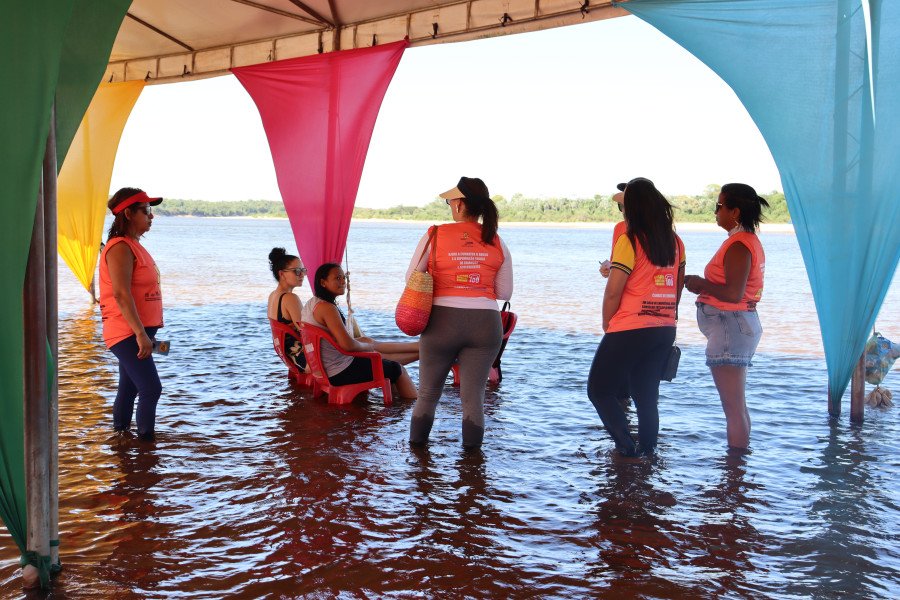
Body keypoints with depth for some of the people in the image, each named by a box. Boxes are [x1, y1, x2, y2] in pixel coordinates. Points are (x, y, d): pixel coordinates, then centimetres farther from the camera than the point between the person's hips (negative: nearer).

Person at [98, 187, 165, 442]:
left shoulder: (133, 245, 16)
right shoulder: (120, 247, -14)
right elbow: (121, 294, -23)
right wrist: (141, 333, -28)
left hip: (137, 332, 10)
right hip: (127, 333, -10)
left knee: (129, 389, 15)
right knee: (151, 389, -13)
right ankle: (146, 441, -8)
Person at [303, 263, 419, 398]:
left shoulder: (312, 303, 7)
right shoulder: (326, 307, -24)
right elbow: (348, 345, -30)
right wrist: (367, 346, -10)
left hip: (325, 369, 10)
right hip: (340, 373, -10)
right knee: (397, 369, 6)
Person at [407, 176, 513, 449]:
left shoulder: (435, 236, -3)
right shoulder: (496, 242, 3)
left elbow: (411, 278, 4)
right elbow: (505, 293, 7)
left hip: (443, 320, -1)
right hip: (485, 323, 1)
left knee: (428, 393, 15)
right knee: (474, 396, 8)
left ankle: (416, 449, 25)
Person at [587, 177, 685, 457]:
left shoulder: (630, 240, -13)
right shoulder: (675, 242, 7)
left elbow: (613, 291, -14)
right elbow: (678, 287, 13)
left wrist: (606, 325, -1)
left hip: (630, 330, -7)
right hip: (665, 330, 7)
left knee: (599, 389, 6)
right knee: (647, 394, 15)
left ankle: (626, 445, -2)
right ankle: (647, 448, 13)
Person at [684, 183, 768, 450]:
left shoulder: (738, 245, -18)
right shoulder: (750, 241, 14)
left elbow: (734, 293, -27)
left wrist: (702, 285, -12)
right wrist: (704, 284, 11)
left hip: (729, 327, -11)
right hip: (741, 323, 11)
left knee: (733, 409, -6)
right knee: (737, 406, 19)